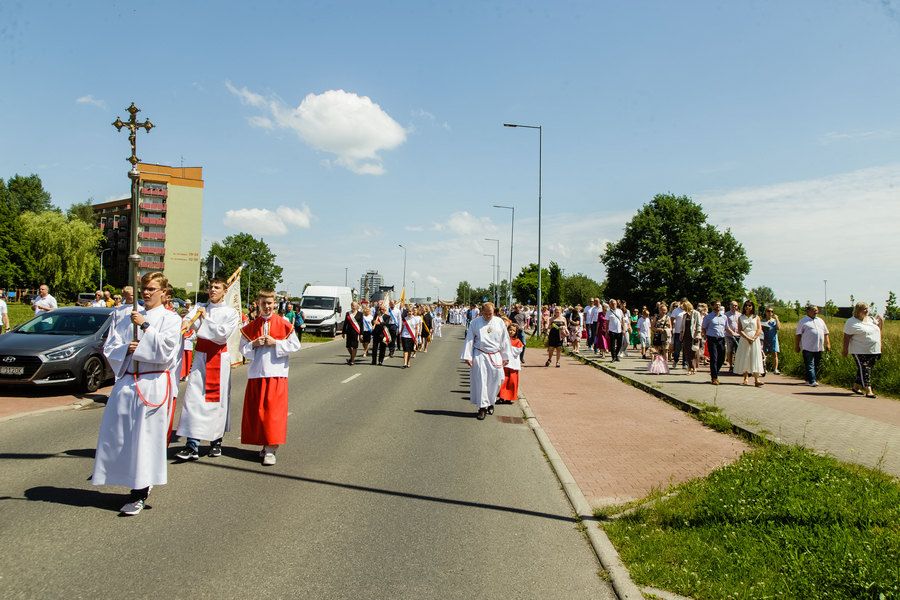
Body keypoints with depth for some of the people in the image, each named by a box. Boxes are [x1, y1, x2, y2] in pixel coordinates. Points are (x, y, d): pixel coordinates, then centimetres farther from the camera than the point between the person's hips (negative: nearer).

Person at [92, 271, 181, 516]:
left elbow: (167, 347, -14)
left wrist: (145, 326, -16)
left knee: (145, 437, -4)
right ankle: (139, 485, 24)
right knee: (119, 433, 7)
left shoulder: (170, 319, 1)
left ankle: (139, 494, 6)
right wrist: (125, 348, -9)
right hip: (127, 381, 6)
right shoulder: (132, 317, 15)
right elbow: (110, 346, 12)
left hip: (153, 384, -5)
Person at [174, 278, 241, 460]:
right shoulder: (200, 308, 12)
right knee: (194, 397, -6)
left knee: (217, 398, 3)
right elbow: (189, 318, -7)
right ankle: (192, 445, -7)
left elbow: (223, 334, -11)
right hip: (200, 356, 2)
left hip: (219, 358, -2)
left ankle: (216, 441, 17)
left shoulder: (231, 313, 2)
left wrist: (205, 318, -8)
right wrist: (186, 324, -29)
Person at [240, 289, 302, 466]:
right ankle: (265, 444, 22)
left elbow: (295, 345, -3)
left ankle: (271, 450, -4)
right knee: (256, 410, 8)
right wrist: (254, 344, -9)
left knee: (274, 411, -6)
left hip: (276, 373, -3)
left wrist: (275, 343, -12)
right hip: (256, 373, 4)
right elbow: (242, 348, 10)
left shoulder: (284, 324, -1)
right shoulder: (250, 327, 8)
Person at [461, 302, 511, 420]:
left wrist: (506, 357, 8)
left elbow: (505, 340, 8)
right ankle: (482, 407, 3)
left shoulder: (499, 322, 3)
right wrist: (467, 356, -5)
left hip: (495, 356, 2)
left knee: (495, 380, 4)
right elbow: (469, 339, 0)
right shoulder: (475, 322, -1)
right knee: (480, 381, -4)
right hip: (479, 356, -2)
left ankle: (490, 403, 24)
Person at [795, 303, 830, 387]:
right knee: (810, 365, -7)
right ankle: (812, 381, -10)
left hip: (819, 348, 6)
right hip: (808, 348, -6)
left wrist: (828, 344, 11)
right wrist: (797, 346, -6)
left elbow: (826, 333, 20)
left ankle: (808, 379, 19)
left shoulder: (820, 321, 18)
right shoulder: (803, 321, 1)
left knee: (817, 365, 9)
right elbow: (798, 335, -2)